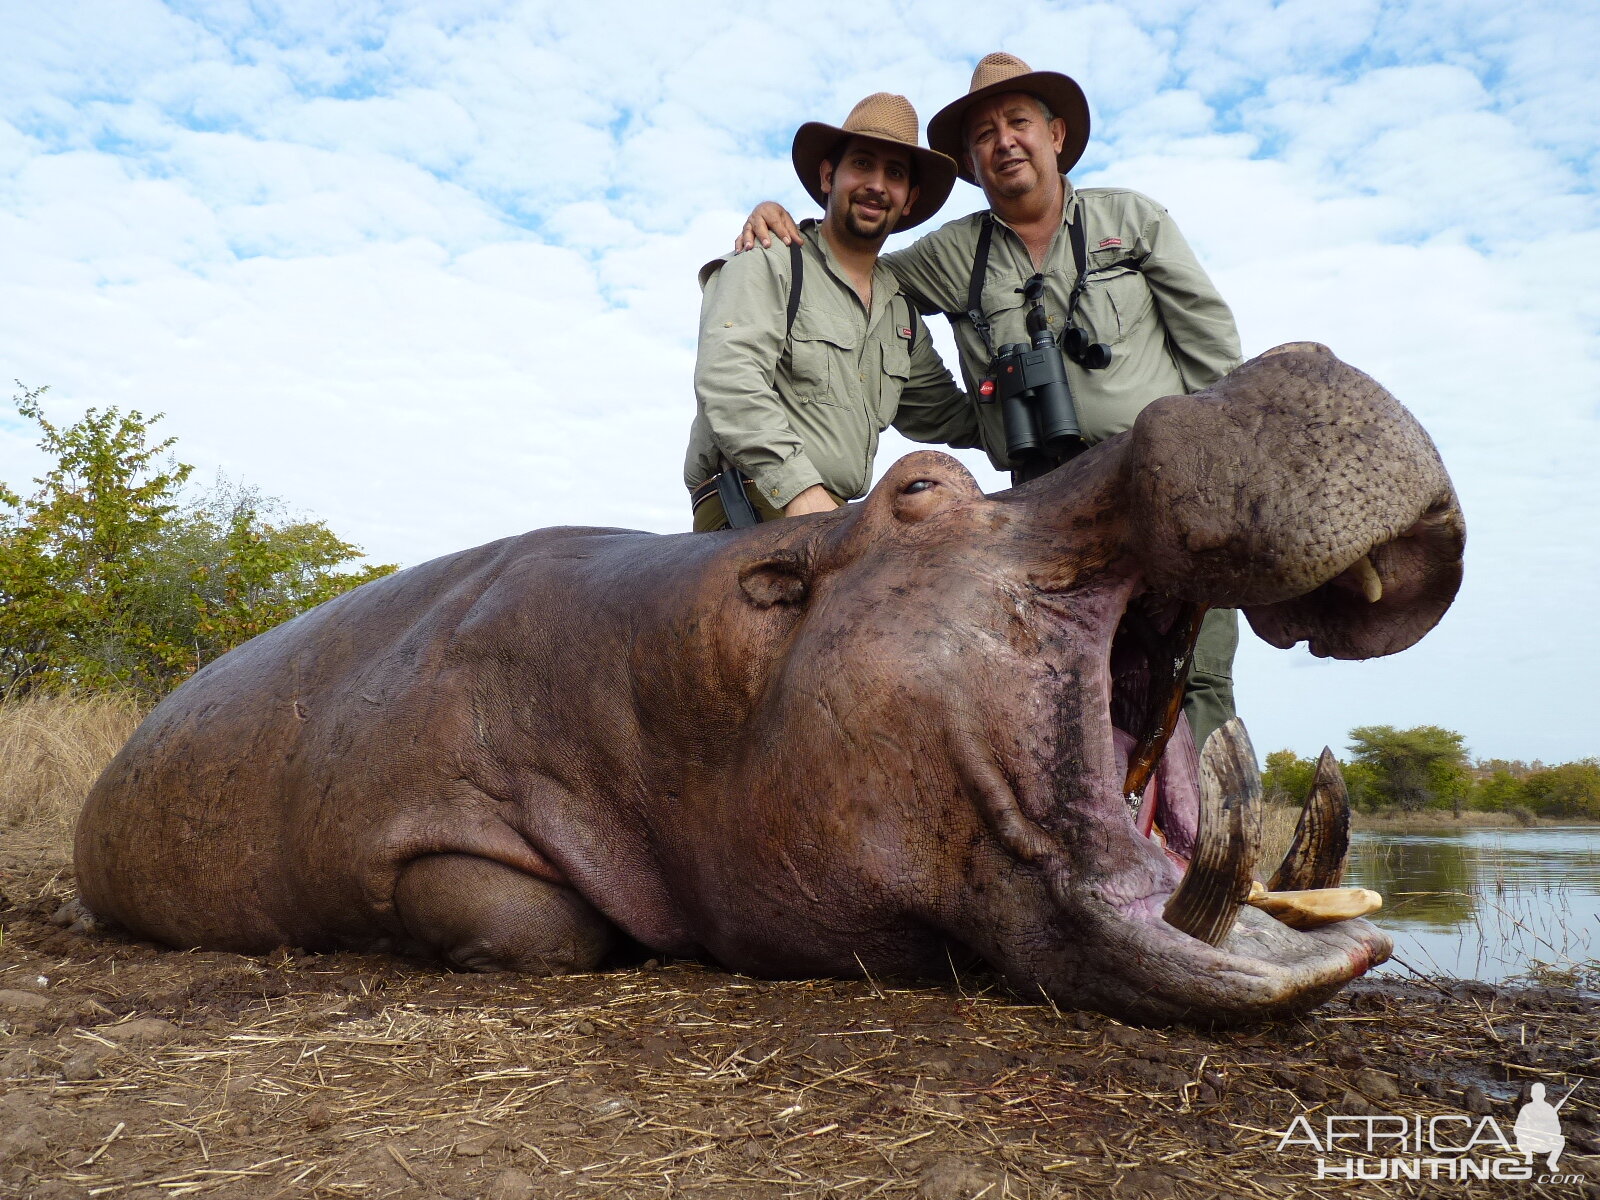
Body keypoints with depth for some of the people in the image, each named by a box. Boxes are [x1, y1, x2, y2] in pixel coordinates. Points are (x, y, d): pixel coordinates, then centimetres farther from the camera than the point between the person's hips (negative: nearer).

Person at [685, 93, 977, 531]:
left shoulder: (902, 311, 23)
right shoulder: (768, 263, 1)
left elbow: (947, 416, 30)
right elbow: (728, 381, -14)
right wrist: (800, 488, -24)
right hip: (754, 507, -7)